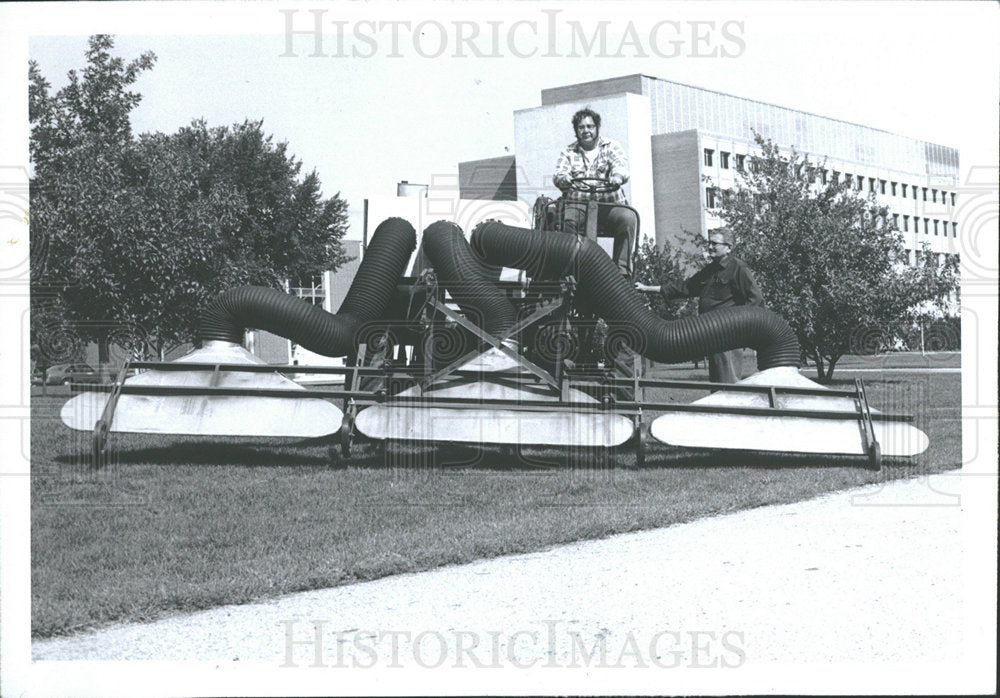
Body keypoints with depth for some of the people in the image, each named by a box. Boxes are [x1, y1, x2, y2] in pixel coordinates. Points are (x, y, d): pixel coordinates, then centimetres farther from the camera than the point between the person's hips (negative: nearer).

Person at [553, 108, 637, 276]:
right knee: (565, 219, -34)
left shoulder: (612, 147, 12)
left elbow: (621, 166, -9)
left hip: (609, 204, 0)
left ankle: (621, 269, -30)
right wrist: (565, 179, -29)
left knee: (627, 218, -32)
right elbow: (559, 174, -1)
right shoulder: (568, 152, 16)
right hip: (577, 203, 1)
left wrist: (617, 177, -36)